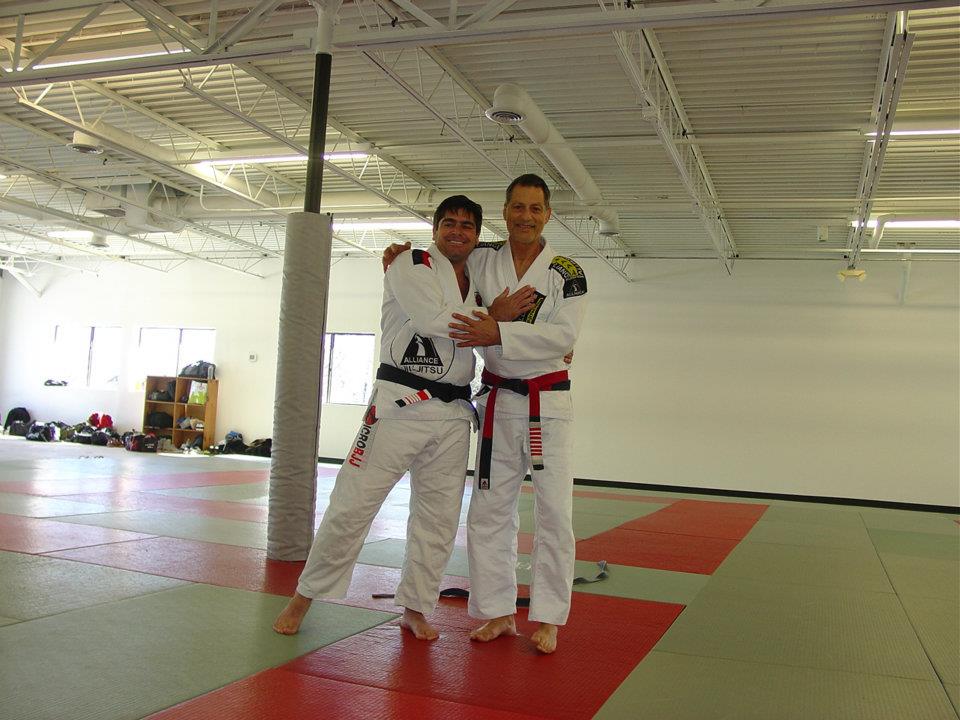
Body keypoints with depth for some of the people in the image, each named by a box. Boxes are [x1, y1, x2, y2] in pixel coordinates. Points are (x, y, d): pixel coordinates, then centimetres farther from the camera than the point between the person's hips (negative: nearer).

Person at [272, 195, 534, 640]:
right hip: (401, 403, -6)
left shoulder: (476, 285, 18)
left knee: (439, 517, 10)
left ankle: (416, 608, 25)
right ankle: (304, 596, 13)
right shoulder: (411, 267, -2)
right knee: (353, 503, -3)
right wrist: (493, 316, -9)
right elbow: (433, 320, -19)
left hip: (453, 415, 6)